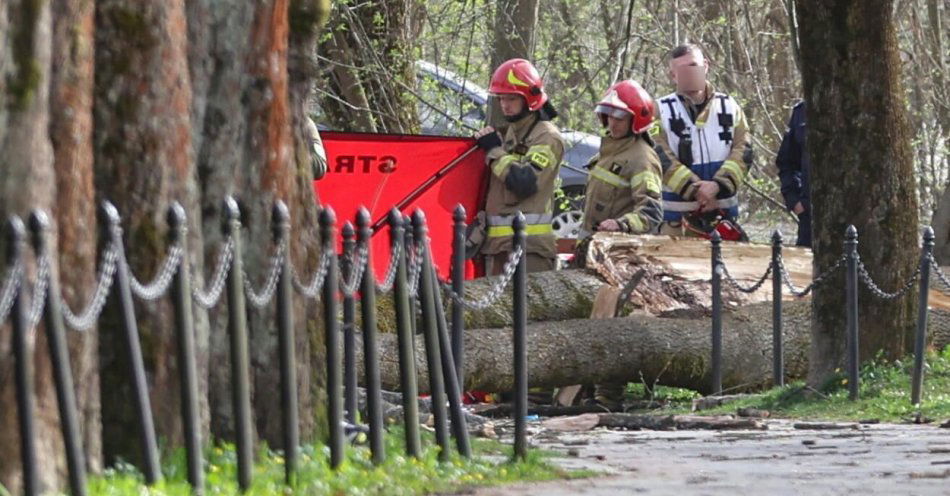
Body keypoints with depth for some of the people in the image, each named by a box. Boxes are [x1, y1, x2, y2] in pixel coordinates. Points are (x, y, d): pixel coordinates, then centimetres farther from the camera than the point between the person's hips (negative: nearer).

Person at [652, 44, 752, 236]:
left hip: (723, 210, 3)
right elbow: (661, 157, -8)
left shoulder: (729, 106, 11)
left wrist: (718, 185, -15)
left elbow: (743, 149, 2)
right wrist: (694, 190, -17)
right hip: (678, 212, -2)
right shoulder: (660, 111, 3)